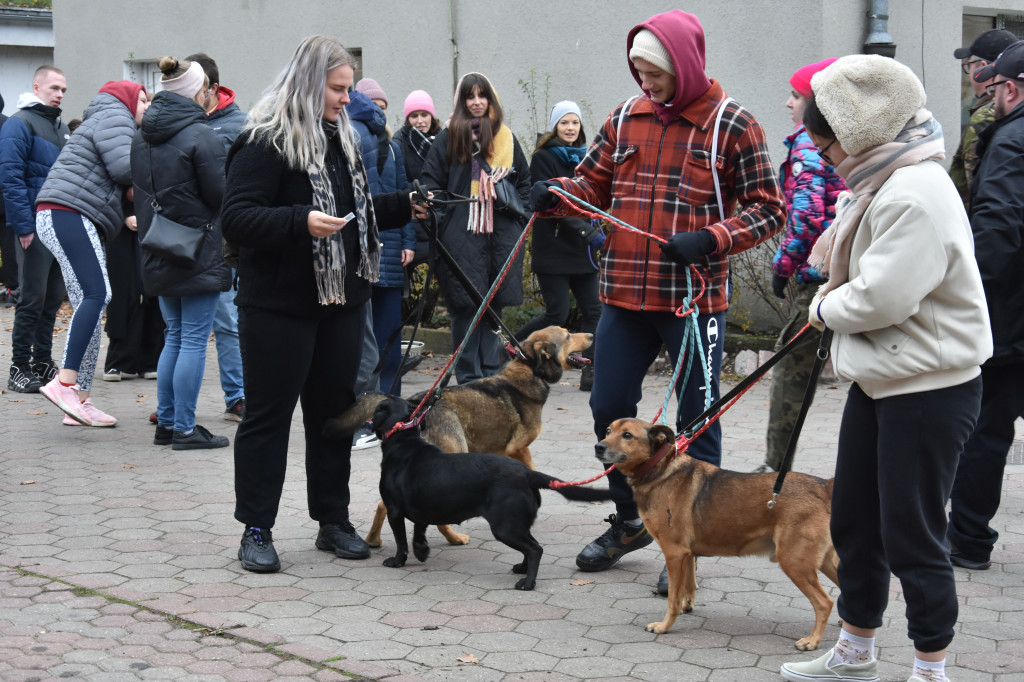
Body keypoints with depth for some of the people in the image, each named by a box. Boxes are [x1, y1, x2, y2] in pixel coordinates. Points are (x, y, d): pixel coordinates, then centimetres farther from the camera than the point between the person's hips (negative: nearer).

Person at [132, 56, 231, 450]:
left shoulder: (142, 137, 9)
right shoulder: (201, 136, -15)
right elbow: (221, 196, -13)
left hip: (158, 253, 8)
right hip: (199, 251, -7)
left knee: (175, 336, 16)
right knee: (194, 340, -2)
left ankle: (166, 423, 18)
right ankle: (184, 429, 0)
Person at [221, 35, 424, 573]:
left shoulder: (340, 137, 14)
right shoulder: (265, 142, -13)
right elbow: (236, 219, -20)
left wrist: (403, 207, 13)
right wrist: (300, 223, -31)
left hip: (341, 301, 8)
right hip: (279, 306, -8)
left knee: (334, 409, 13)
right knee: (268, 415, 0)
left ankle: (333, 520, 23)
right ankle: (256, 531, 8)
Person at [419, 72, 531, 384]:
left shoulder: (506, 138, 15)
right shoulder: (447, 138, 6)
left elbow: (524, 180, 22)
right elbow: (430, 182, 4)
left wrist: (518, 211, 8)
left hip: (501, 234, 3)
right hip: (461, 236, -3)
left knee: (495, 303, 5)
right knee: (465, 305, -6)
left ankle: (491, 375, 12)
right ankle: (469, 378, 0)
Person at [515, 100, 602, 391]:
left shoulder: (583, 157, 16)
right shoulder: (544, 157, -4)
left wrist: (597, 229, 5)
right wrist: (585, 230, -20)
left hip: (582, 248, 7)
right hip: (553, 246, -6)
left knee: (593, 310, 0)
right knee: (557, 314, -9)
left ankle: (590, 373, 3)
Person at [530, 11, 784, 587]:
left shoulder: (732, 124, -6)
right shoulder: (626, 119, 9)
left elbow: (769, 209, -6)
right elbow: (594, 184, 17)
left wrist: (710, 239, -21)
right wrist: (555, 195, -5)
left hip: (695, 298, -5)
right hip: (624, 297, 5)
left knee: (697, 420, 3)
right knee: (610, 408, 11)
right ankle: (629, 520, 30)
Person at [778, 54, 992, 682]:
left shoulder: (916, 196, -24)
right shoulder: (878, 182, 9)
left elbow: (881, 298, -26)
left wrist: (826, 307, -8)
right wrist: (832, 295, 0)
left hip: (930, 389, -10)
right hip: (878, 381, 10)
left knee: (912, 536, -1)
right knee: (854, 523, 17)